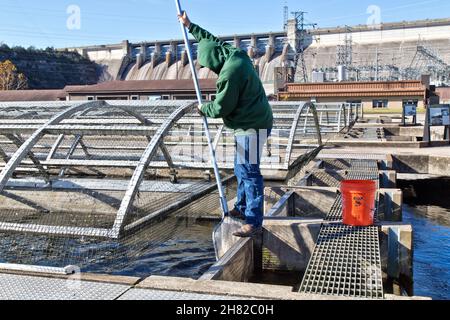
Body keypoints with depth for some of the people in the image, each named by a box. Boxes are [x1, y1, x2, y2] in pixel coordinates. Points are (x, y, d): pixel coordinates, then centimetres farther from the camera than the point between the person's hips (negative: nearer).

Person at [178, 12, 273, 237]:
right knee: (241, 169, 19)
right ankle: (242, 208, 32)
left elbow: (221, 107, -17)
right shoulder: (234, 54, 8)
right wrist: (190, 26, 32)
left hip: (252, 126, -11)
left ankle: (254, 222, -6)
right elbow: (213, 40, 26)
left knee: (248, 171, -10)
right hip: (249, 123, 11)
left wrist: (203, 109, 3)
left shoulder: (230, 73, -23)